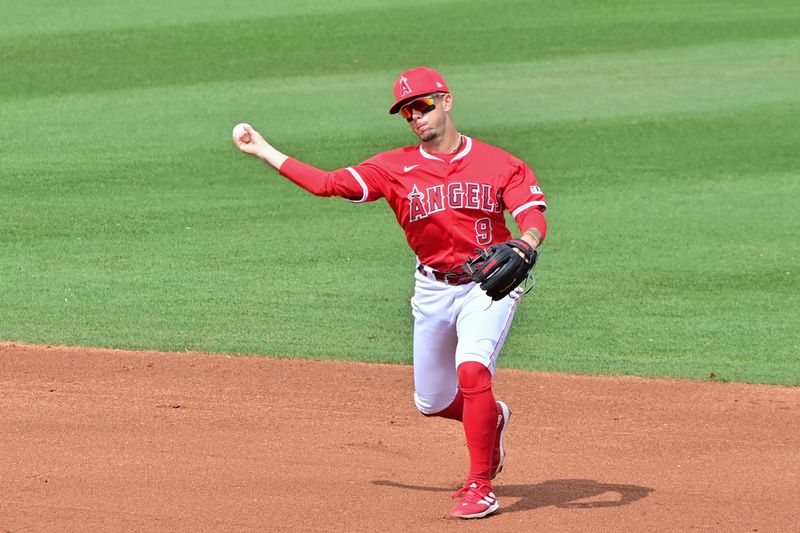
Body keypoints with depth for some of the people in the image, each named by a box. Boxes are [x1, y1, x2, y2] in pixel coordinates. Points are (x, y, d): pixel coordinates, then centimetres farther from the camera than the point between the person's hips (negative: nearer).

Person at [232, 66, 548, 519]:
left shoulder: (498, 163, -5)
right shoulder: (396, 168, 0)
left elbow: (534, 218, -13)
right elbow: (328, 184, -6)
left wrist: (523, 246, -36)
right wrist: (262, 150, -7)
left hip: (487, 284, -4)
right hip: (433, 290, 4)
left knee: (471, 369, -27)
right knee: (431, 402, 11)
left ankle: (480, 487, -18)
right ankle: (491, 418, 45)